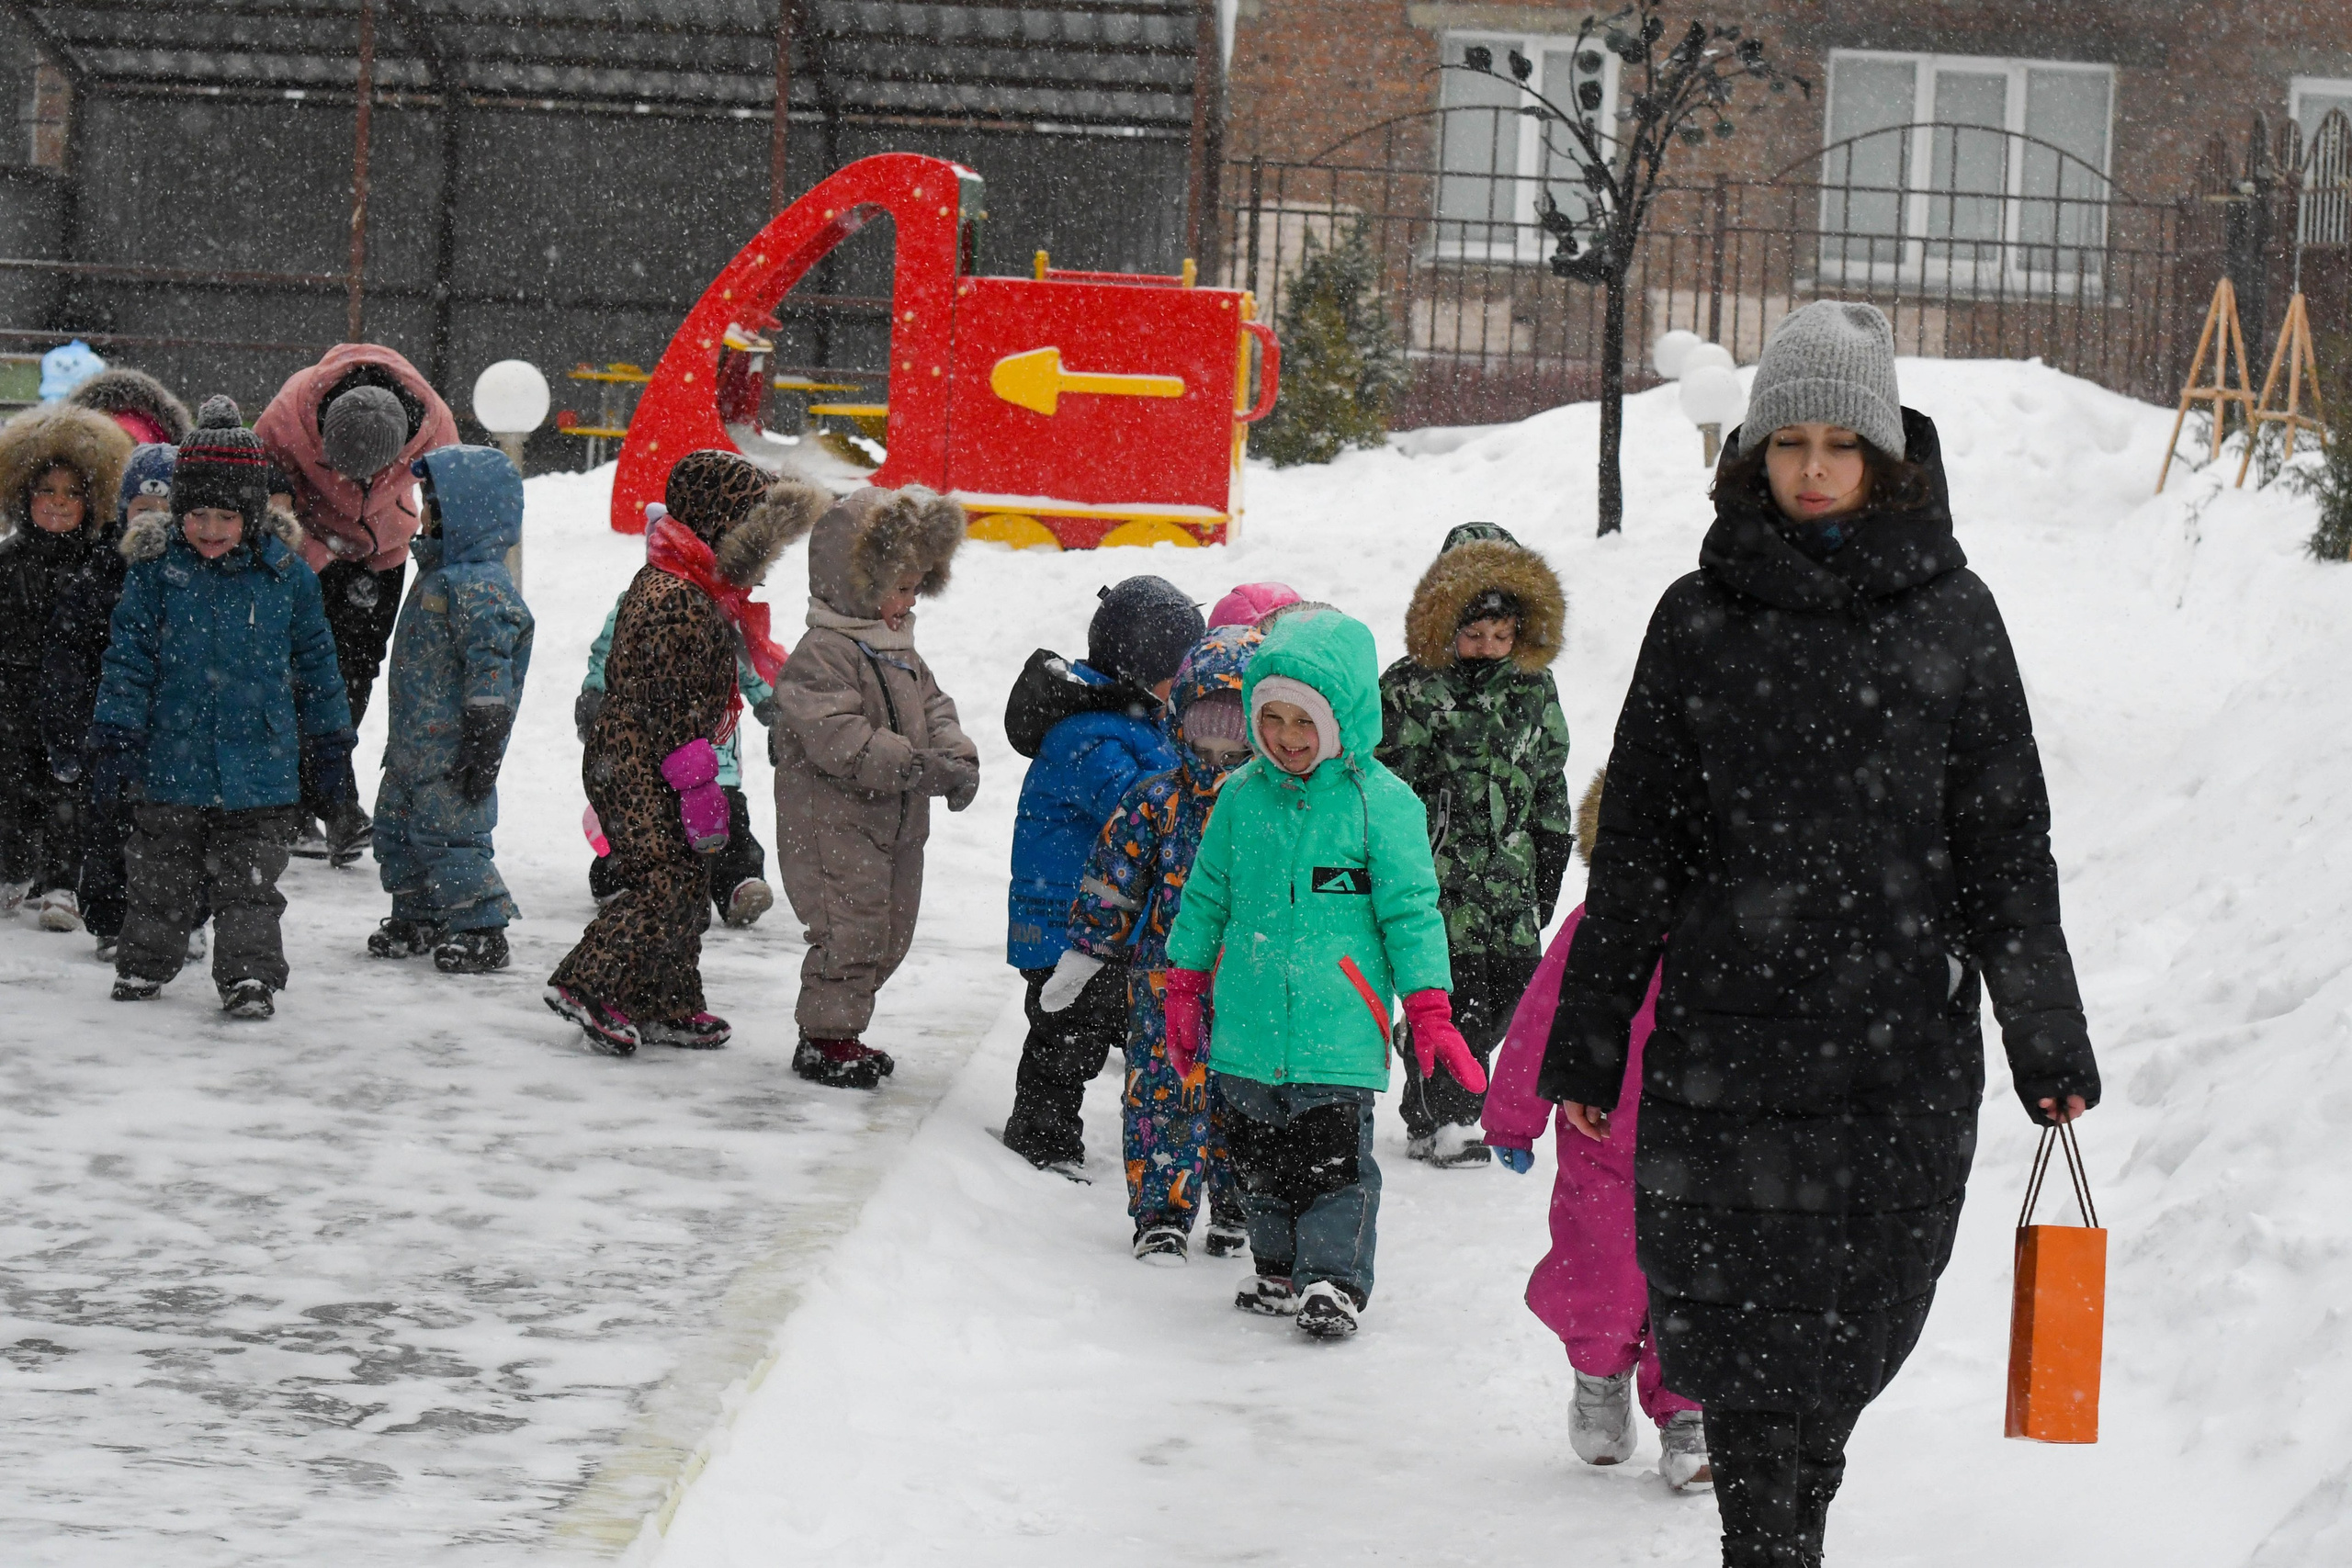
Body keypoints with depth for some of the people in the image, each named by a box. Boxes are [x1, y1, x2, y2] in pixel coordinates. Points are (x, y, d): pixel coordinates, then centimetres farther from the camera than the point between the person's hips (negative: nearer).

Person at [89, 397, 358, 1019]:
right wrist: (114, 737, -7)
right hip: (171, 761, 1)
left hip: (259, 768, -1)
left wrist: (330, 747, 9)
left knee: (249, 885, 1)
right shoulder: (156, 569, -5)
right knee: (159, 879, 14)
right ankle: (144, 963, 29)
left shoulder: (288, 575, -2)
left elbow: (315, 664, 7)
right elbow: (128, 656, -2)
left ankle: (251, 975, 6)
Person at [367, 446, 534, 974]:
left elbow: (490, 673, -23)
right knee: (396, 827, 16)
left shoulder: (482, 589, -20)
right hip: (414, 743, 10)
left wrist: (483, 750, -24)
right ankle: (417, 917, 30)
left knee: (448, 832, -7)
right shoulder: (439, 574, 13)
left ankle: (481, 930, 3)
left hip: (452, 749, -10)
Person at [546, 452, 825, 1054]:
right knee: (666, 885, -12)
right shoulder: (677, 602, -22)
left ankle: (667, 1007, 19)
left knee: (689, 887, 13)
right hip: (638, 771, -11)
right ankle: (587, 984, -6)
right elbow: (670, 708, -23)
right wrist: (698, 788, -20)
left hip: (651, 770, 11)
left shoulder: (700, 590, 13)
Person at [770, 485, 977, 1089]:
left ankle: (842, 1030, 27)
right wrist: (917, 766, -29)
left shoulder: (899, 652, 14)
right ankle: (824, 1039, 1)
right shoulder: (823, 654, -18)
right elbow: (837, 735, -27)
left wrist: (957, 757, -3)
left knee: (889, 936, 14)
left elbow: (932, 707, 19)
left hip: (895, 824, 10)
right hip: (833, 822, -10)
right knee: (851, 931, -10)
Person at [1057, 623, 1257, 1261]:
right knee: (1166, 1089, -2)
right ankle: (1162, 1214, 7)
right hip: (1167, 976, 0)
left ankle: (1238, 1210, 23)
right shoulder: (1157, 800, 0)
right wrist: (1084, 953, 2)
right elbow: (1112, 877, 4)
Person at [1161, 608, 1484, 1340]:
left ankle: (1334, 1280, 5)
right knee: (1261, 1158, 13)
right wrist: (1184, 989, 17)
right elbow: (1207, 894, 15)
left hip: (1338, 1027, -4)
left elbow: (1410, 910, -4)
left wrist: (1428, 1011, -8)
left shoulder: (1380, 801, -7)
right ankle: (1280, 1270, 28)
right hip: (1248, 1028, 4)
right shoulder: (1242, 795, 5)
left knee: (1334, 1160, -5)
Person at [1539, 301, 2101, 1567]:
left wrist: (2047, 1035, 6)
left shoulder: (1950, 616, 5)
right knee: (1734, 1312, -2)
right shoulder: (1700, 618, 5)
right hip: (1725, 1024, 0)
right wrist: (1587, 1035, 7)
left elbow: (2005, 842, 7)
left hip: (1903, 1041, 0)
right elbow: (1633, 846, 8)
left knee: (1863, 1319, 4)